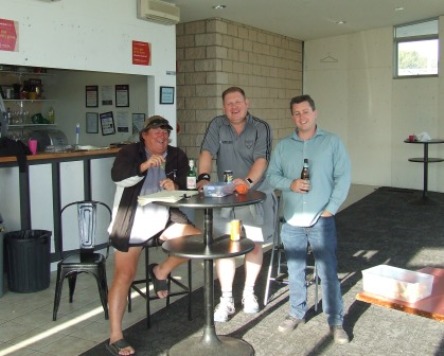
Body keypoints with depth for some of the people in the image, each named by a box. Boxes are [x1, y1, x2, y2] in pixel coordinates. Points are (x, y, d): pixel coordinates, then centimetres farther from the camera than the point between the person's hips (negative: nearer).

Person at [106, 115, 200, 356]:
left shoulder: (177, 156, 9)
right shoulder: (130, 152, -1)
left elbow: (185, 187, 4)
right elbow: (117, 177, -19)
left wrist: (174, 187, -19)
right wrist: (145, 165, -32)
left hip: (164, 219, 4)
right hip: (132, 222, -4)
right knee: (124, 276, -9)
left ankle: (160, 271, 8)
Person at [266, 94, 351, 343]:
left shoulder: (332, 142, 0)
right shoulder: (283, 146, 8)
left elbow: (343, 177, -4)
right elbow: (272, 175, 6)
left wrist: (330, 209, -10)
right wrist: (290, 184, -14)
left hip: (321, 221, -3)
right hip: (292, 222, 3)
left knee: (329, 272, 0)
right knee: (295, 271, 13)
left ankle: (336, 321, 13)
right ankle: (297, 313, 29)